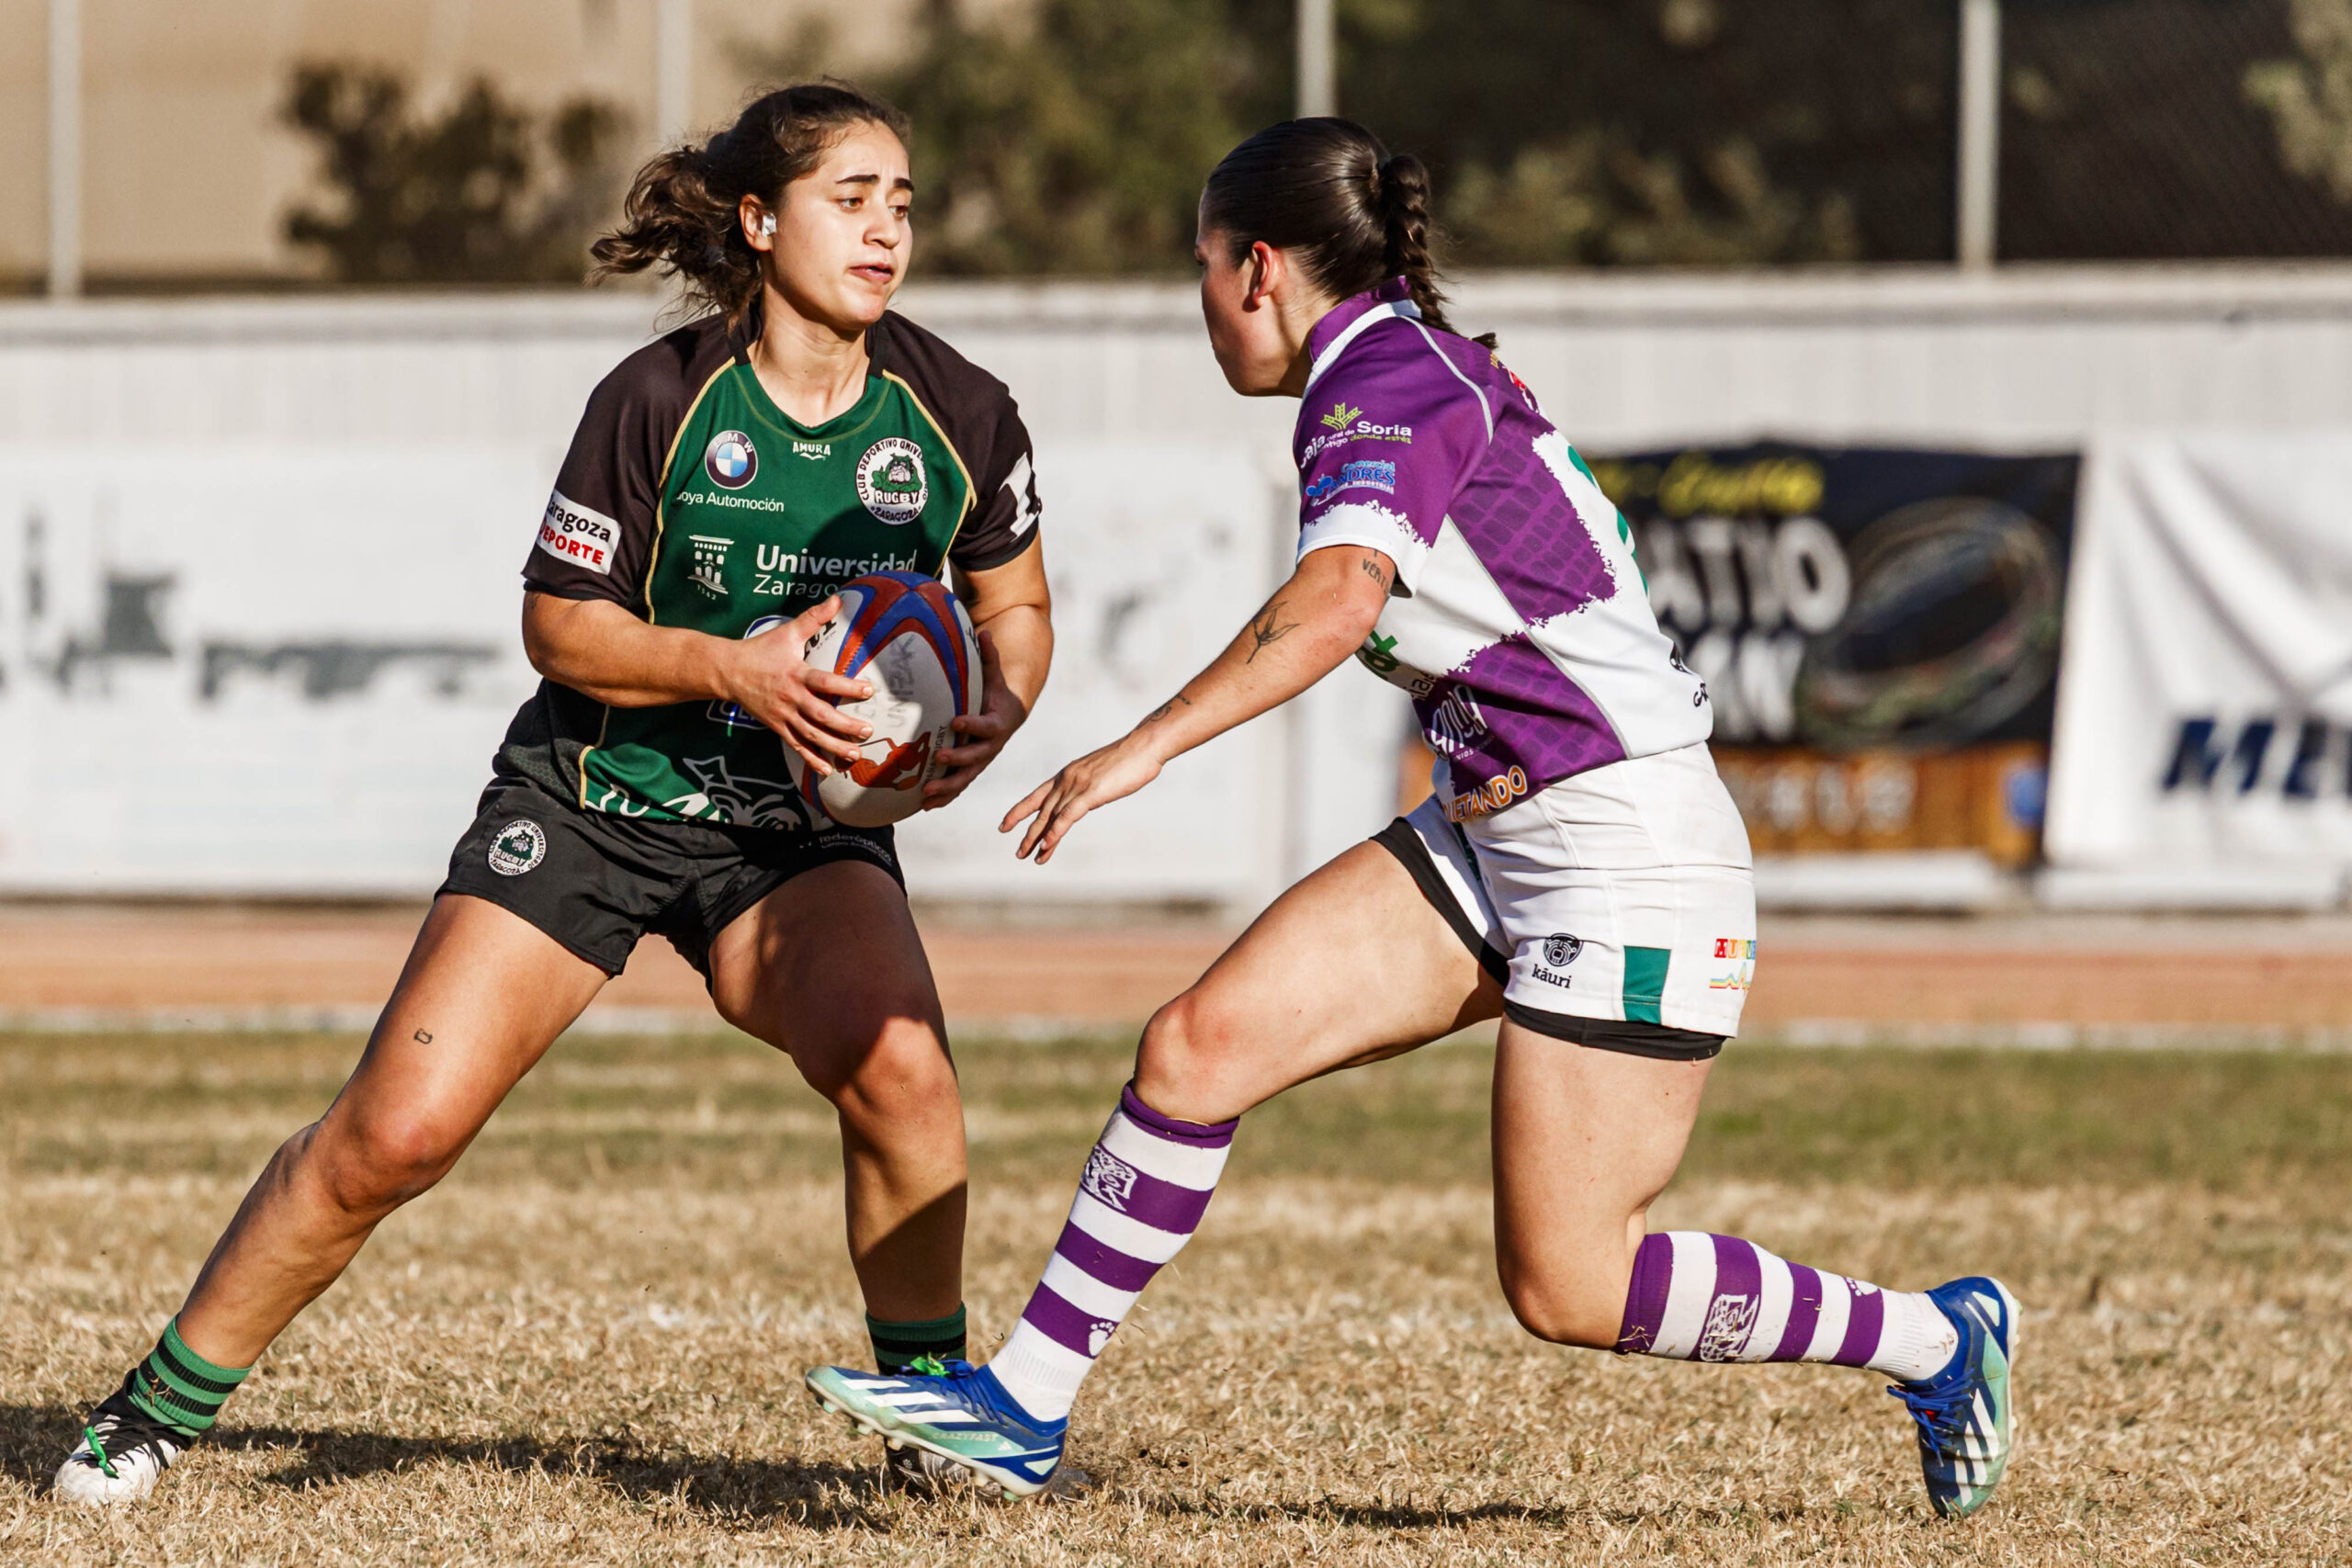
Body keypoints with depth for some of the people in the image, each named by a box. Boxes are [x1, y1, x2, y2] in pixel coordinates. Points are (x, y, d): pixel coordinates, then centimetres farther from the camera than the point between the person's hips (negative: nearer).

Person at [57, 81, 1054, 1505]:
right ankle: (160, 1409, 8)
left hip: (797, 831, 2)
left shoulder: (960, 415, -6)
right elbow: (559, 625, -8)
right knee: (397, 1130, -10)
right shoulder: (661, 402, -14)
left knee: (898, 1062, -29)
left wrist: (998, 712, -13)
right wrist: (736, 666, -23)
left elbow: (1016, 609, 9)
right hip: (593, 798, -2)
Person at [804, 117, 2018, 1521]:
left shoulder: (1389, 384, -16)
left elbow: (1332, 607, -34)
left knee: (1567, 1288, -6)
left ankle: (1939, 1341, 12)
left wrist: (1145, 748, -37)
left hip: (1624, 857, -10)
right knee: (1203, 1043, -2)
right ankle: (1024, 1407, 4)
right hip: (1488, 835, 10)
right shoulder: (1430, 369, 13)